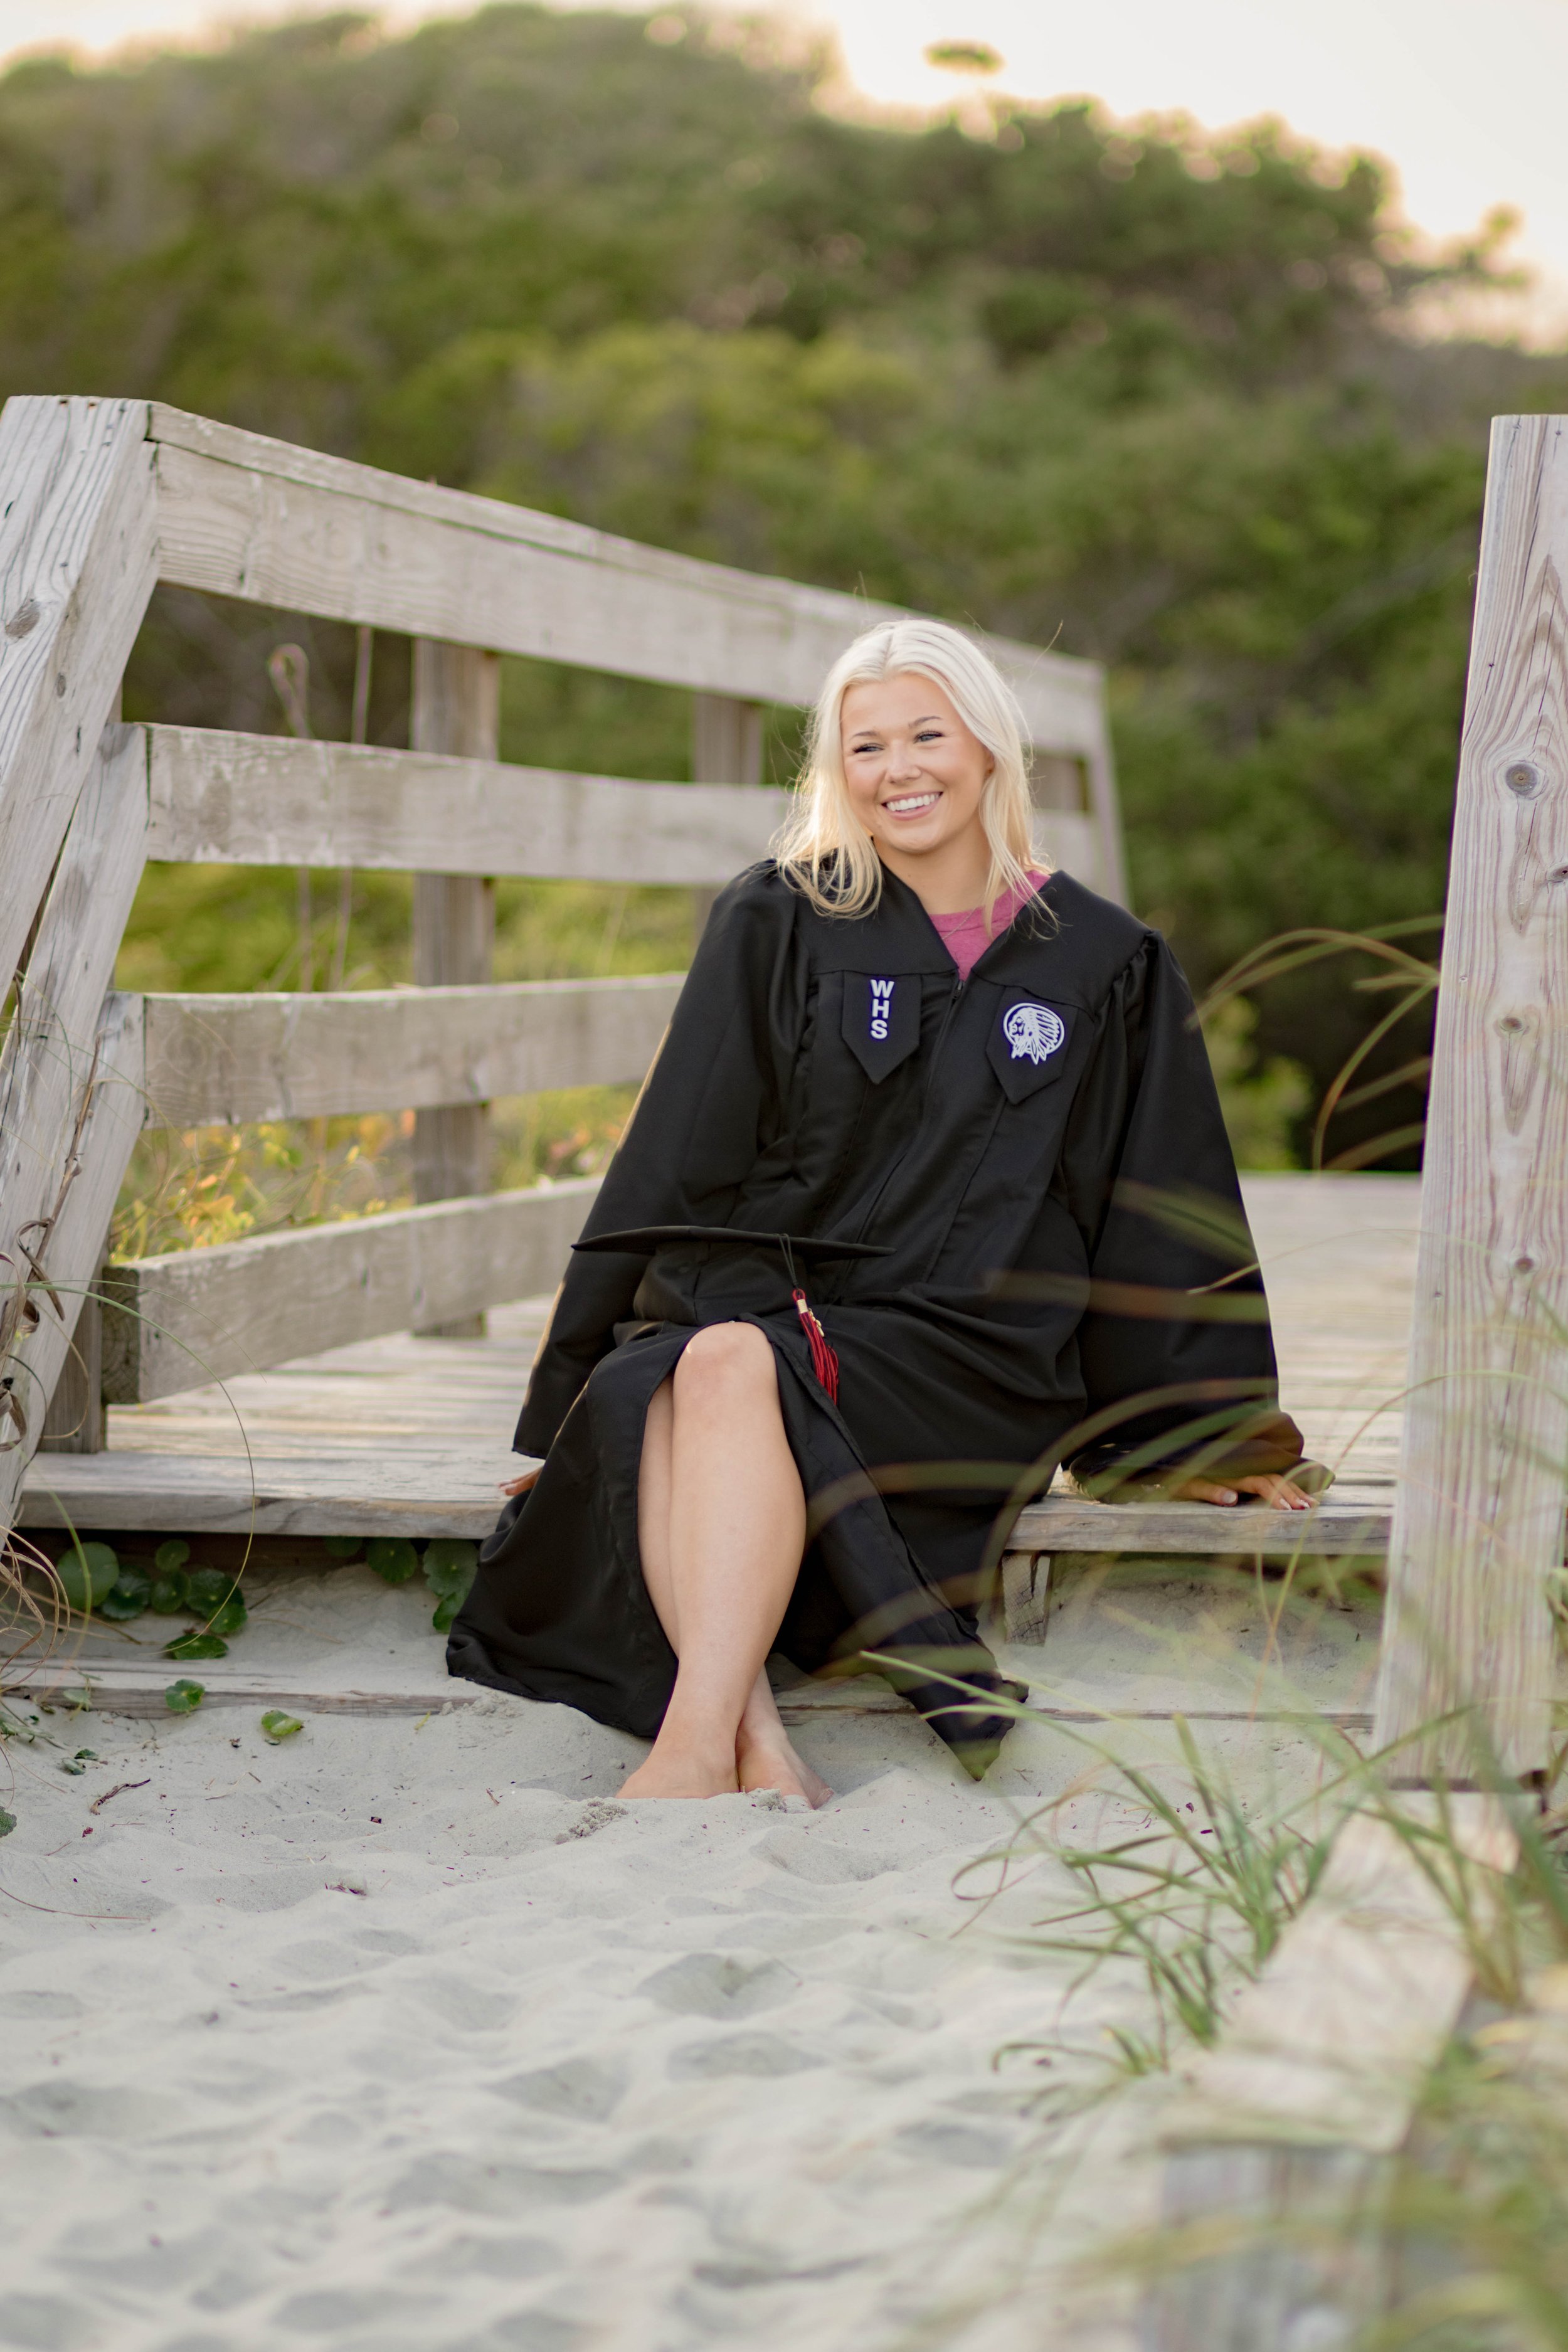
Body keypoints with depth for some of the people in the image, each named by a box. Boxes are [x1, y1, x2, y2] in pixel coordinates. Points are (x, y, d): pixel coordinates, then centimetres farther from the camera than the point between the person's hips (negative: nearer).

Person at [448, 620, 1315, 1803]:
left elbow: (1171, 1221, 16)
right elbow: (672, 1165, 7)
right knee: (654, 1397, -34)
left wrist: (1219, 1440, 18)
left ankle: (696, 1738, -44)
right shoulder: (776, 927, 10)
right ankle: (753, 1739, -46)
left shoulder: (1106, 965, 10)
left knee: (736, 1367, -34)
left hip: (970, 1364, -2)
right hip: (766, 1304, 2)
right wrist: (574, 1383, 2)